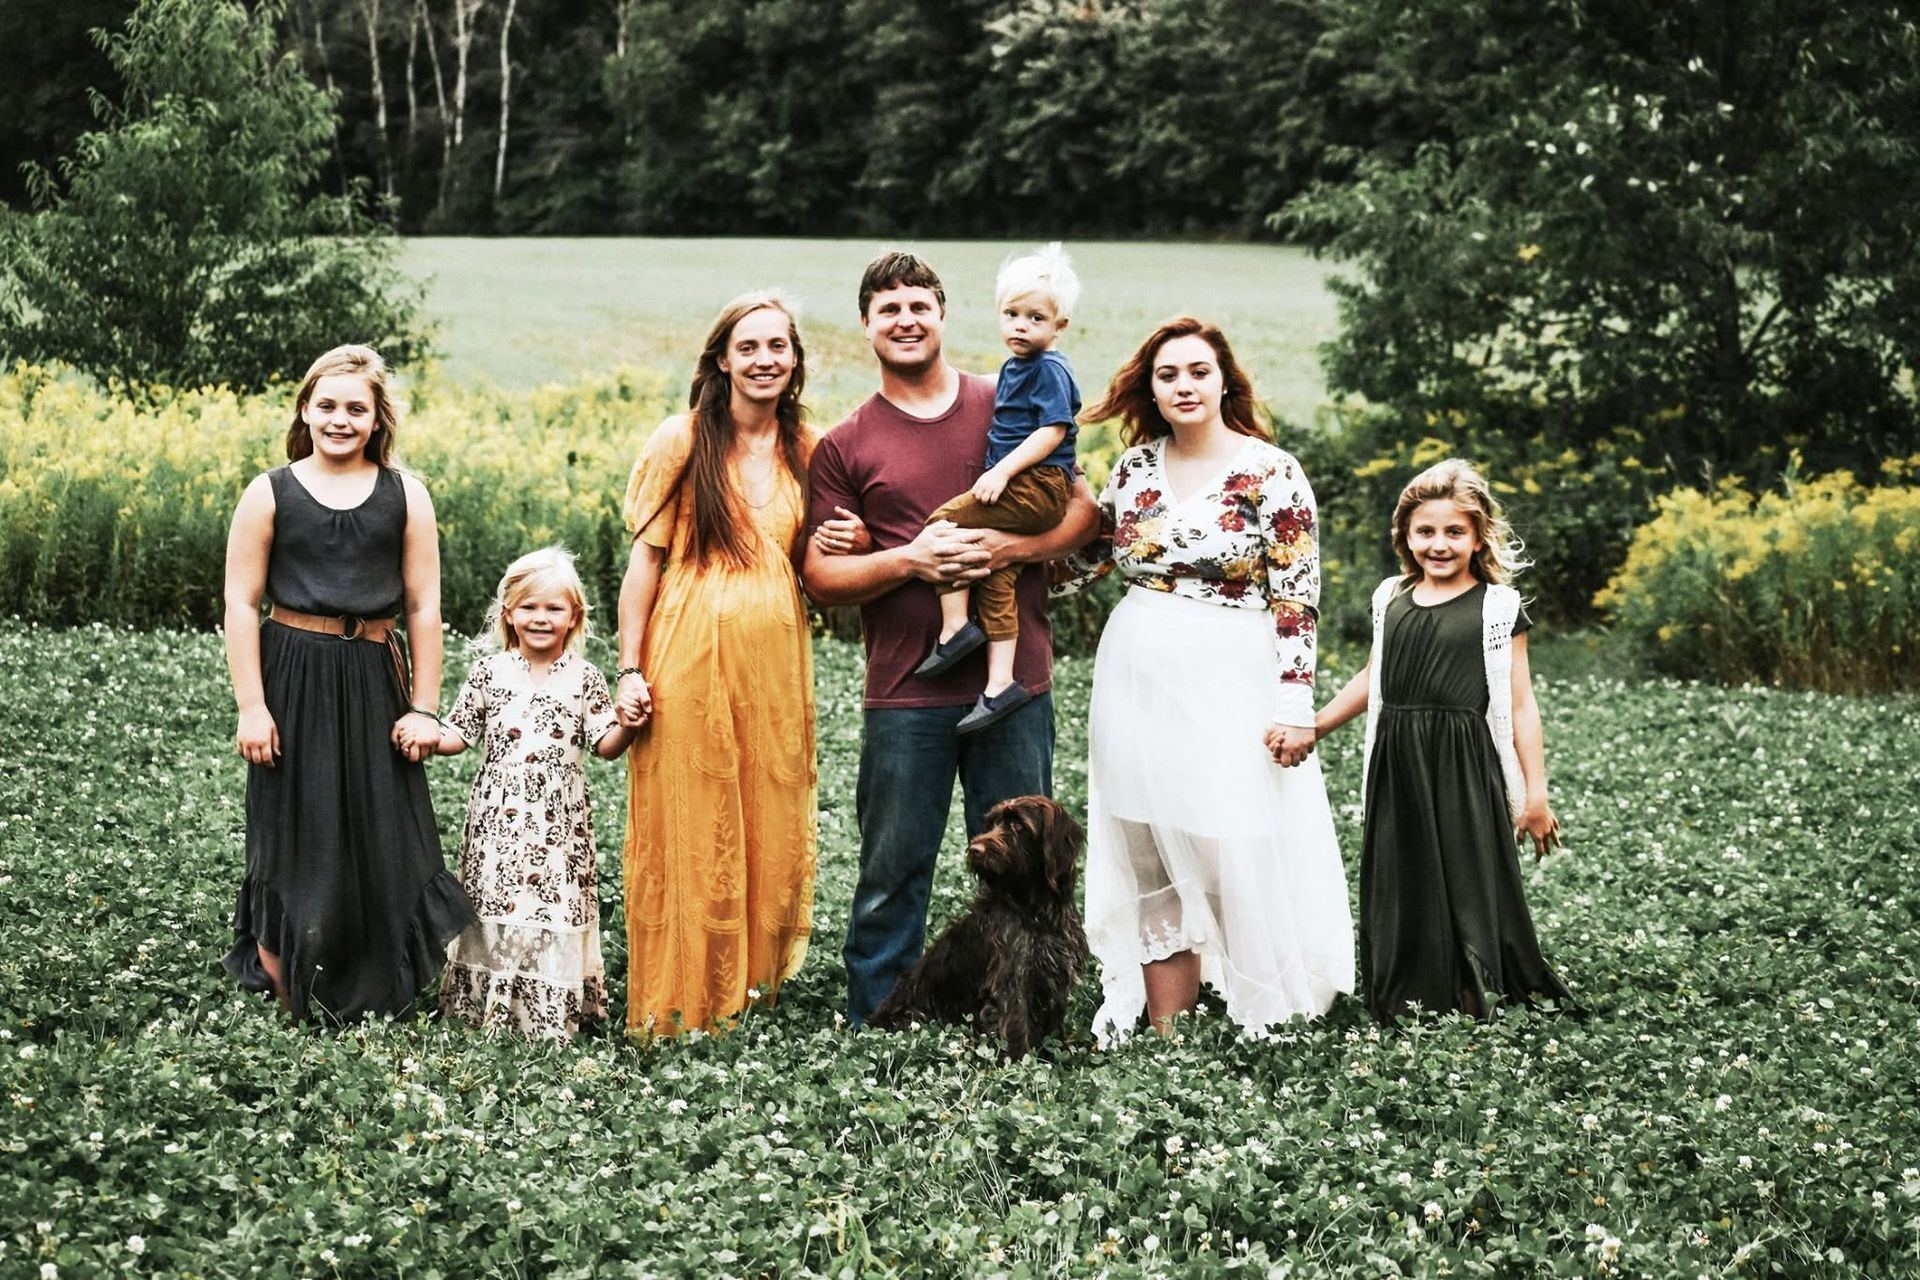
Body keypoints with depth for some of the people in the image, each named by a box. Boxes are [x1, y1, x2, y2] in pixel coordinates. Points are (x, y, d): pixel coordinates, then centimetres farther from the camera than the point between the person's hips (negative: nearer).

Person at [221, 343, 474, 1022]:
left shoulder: (404, 494, 4)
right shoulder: (269, 493, 1)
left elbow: (423, 607, 5)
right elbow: (241, 605, -1)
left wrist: (423, 708, 1)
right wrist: (251, 707, -7)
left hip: (375, 682, 1)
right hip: (294, 679, -1)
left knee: (384, 838, 3)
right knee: (296, 838, 2)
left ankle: (376, 1004, 18)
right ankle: (291, 1010, 14)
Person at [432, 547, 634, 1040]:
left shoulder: (585, 678, 3)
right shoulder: (489, 673, 5)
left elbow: (606, 745, -1)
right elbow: (458, 734, 8)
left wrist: (627, 722, -20)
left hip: (559, 822, -1)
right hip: (499, 818, 1)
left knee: (557, 904, -3)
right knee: (496, 903, 1)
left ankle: (554, 1014, 5)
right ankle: (488, 1005, 12)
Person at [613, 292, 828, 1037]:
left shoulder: (808, 450, 8)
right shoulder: (683, 440, -3)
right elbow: (645, 559, -2)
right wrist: (630, 668, -7)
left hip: (775, 659, 4)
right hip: (691, 657, -4)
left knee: (771, 825, 8)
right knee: (688, 828, 2)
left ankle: (752, 977, 22)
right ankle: (682, 997, 11)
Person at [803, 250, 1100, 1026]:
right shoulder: (845, 447, 6)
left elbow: (1083, 510, 9)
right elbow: (819, 575, 3)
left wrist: (1011, 547, -10)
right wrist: (910, 560, -13)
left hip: (1015, 684, 1)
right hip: (906, 694, -1)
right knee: (892, 875, 4)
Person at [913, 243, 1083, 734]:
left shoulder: (1049, 370, -8)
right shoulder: (1013, 368, 20)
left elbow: (1053, 431, -18)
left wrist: (1002, 471, -21)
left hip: (1037, 485, -10)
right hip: (1019, 492, 10)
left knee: (945, 521, -14)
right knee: (996, 577, 4)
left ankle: (955, 627, -11)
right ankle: (1000, 683, 1)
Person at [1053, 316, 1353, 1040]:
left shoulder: (1272, 473, -5)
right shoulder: (1135, 467, 8)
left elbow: (1298, 600, -7)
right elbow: (1086, 557, 20)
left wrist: (1294, 707, -12)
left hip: (1229, 688, -5)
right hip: (1138, 685, 5)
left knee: (1239, 863, -6)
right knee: (1152, 869, 7)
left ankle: (1262, 1029, 4)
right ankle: (1164, 1036, 13)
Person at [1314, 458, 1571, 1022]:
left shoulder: (1497, 607, -2)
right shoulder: (1391, 599, 9)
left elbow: (1519, 704, -3)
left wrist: (1535, 795, -6)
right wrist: (1315, 724, 24)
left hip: (1464, 769, -4)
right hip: (1397, 769, 4)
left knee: (1469, 879, -3)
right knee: (1400, 881, 6)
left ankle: (1475, 996, 8)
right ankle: (1408, 1000, 15)